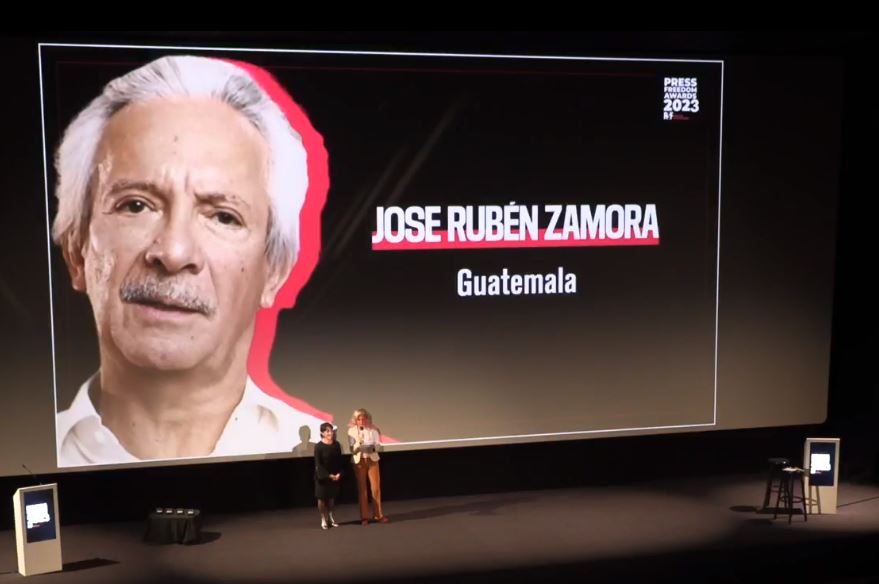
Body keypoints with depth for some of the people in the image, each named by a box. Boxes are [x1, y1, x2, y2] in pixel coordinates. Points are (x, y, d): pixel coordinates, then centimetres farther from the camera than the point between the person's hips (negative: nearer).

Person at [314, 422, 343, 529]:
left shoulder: (336, 445, 2)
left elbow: (340, 461, 4)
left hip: (335, 476, 4)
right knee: (322, 497, 1)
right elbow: (318, 464, -13)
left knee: (332, 497, 10)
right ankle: (324, 519, 12)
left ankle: (330, 517, 26)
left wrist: (339, 474, -10)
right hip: (322, 476, -4)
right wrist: (328, 475, -17)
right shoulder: (318, 446, -12)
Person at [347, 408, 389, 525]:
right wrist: (358, 443, -27)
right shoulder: (352, 431, -4)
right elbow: (352, 449, -8)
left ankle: (378, 514, 13)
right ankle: (364, 517, 11)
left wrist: (372, 447, -24)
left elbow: (378, 445, -3)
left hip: (372, 460, 1)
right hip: (359, 461, 0)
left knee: (376, 487, 2)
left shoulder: (373, 429, -2)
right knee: (361, 488, 5)